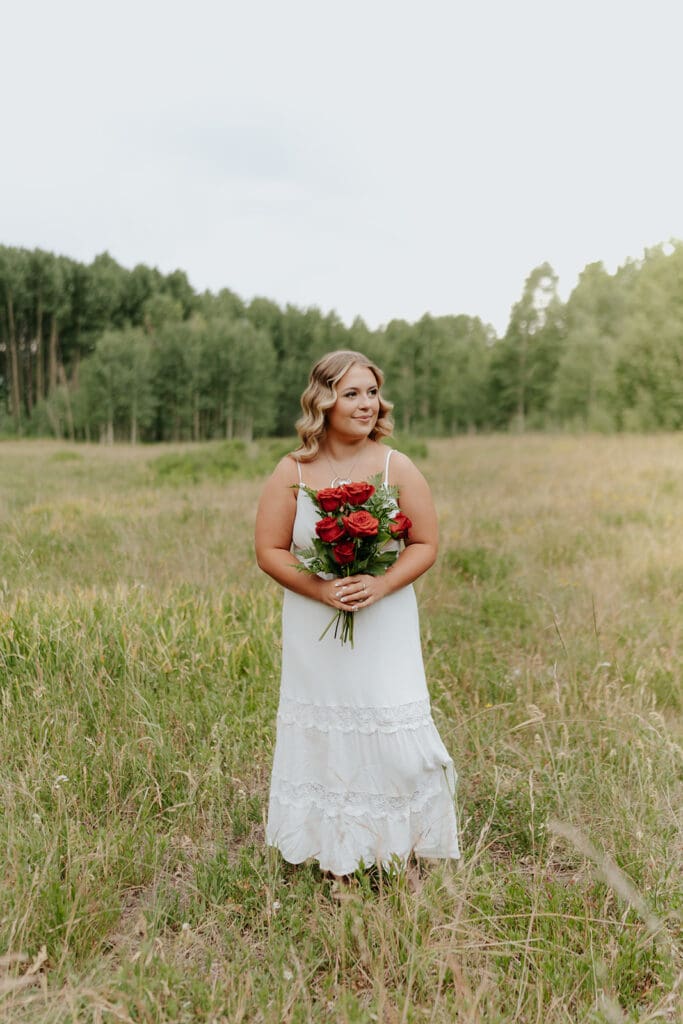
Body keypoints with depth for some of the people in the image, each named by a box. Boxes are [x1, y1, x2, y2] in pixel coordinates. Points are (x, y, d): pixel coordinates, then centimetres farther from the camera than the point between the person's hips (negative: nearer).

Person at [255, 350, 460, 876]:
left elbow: (425, 544, 0)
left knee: (395, 739, -3)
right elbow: (269, 550, -1)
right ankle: (336, 857, 25)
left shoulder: (398, 467, -2)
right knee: (323, 739, 7)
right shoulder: (292, 472, -1)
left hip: (385, 627, -1)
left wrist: (381, 585, -18)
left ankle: (399, 850, 21)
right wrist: (321, 588, -17)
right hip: (315, 631, 1)